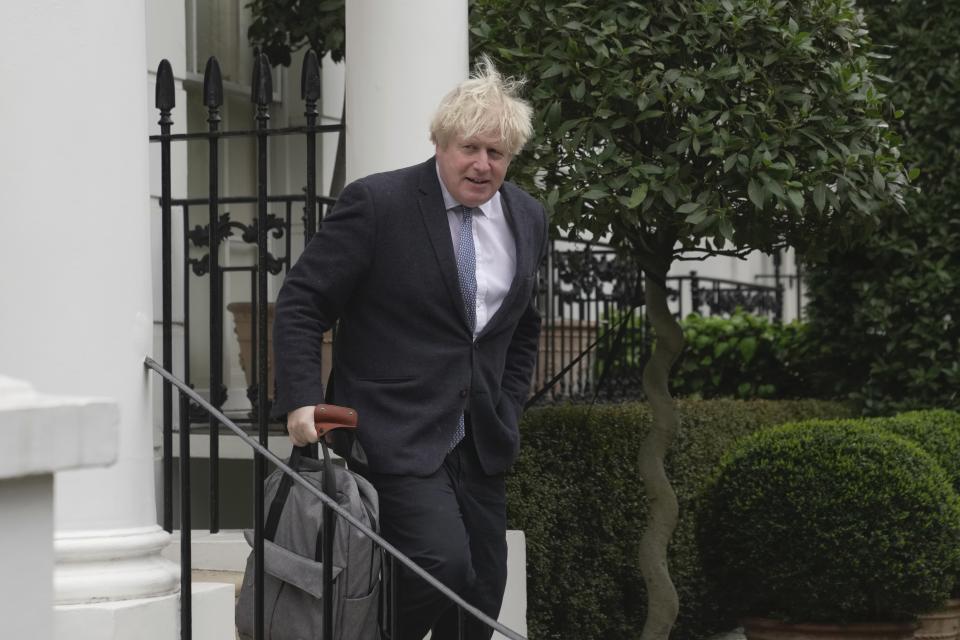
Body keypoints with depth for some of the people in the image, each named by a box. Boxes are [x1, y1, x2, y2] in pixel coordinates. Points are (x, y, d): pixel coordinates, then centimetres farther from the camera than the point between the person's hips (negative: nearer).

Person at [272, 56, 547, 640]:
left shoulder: (528, 219, 10)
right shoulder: (378, 203, -9)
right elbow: (301, 305, -7)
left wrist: (509, 409, 14)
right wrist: (301, 400, -16)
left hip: (482, 443, 6)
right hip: (399, 436, -6)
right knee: (444, 563, -22)